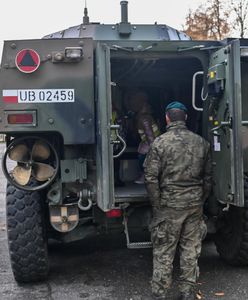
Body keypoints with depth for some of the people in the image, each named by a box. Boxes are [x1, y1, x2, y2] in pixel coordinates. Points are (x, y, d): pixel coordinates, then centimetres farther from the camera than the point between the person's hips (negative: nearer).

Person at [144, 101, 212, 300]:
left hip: (170, 204, -3)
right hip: (195, 204, 4)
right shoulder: (201, 142, 5)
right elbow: (208, 176, 9)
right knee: (191, 250, 14)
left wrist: (157, 204, -3)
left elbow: (151, 177, -11)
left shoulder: (160, 143, -8)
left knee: (164, 253, 6)